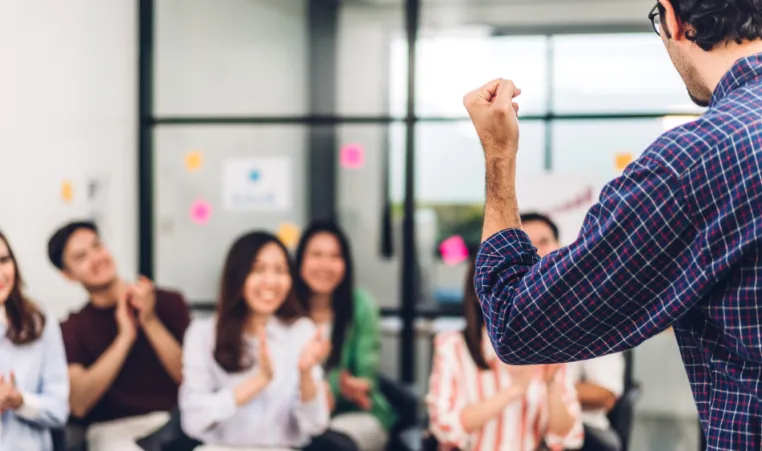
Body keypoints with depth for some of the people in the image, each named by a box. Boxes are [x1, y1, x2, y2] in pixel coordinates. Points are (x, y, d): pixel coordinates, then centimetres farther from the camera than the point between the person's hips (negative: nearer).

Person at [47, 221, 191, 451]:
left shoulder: (168, 302, 9)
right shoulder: (73, 329, 11)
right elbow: (78, 404, -4)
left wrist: (150, 322, -9)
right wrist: (125, 337, -9)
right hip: (116, 430, 0)